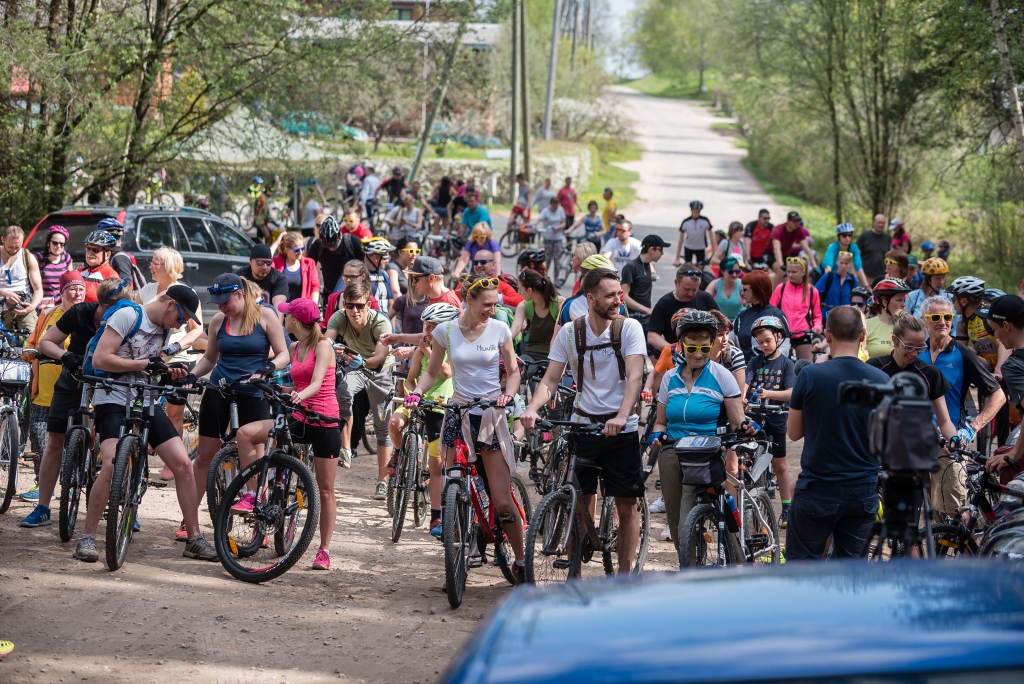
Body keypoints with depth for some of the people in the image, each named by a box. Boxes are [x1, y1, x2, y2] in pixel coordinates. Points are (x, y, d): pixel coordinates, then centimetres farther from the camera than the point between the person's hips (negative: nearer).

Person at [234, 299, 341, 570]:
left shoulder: (322, 346, -9)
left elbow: (316, 383, -23)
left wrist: (300, 395, -42)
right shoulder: (294, 348, 10)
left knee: (325, 490, 0)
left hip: (324, 423, -7)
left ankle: (324, 550, 8)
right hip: (299, 419, 7)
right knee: (245, 433, -13)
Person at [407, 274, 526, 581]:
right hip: (457, 417, 1)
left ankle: (521, 561, 11)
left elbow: (513, 371, 6)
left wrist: (508, 394, -14)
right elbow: (432, 371, 11)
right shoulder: (445, 331, 0)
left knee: (502, 502, -6)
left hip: (491, 417, -1)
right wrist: (416, 392, -8)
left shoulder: (499, 330, -2)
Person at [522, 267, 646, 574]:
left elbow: (635, 377, -16)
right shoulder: (569, 333, -1)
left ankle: (624, 574, 12)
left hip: (621, 429, -1)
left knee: (626, 506, 2)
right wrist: (532, 408, -22)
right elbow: (551, 379, -2)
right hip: (582, 425, 1)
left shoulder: (629, 328, -6)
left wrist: (621, 417, -32)